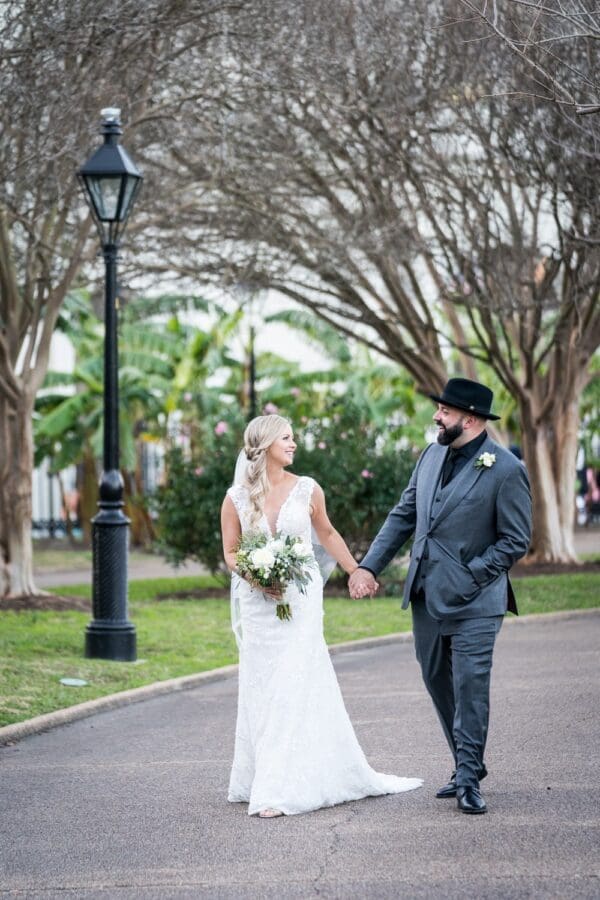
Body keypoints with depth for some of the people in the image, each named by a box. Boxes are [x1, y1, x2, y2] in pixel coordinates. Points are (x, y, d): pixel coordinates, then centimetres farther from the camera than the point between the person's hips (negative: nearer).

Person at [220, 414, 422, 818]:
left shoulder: (307, 490, 0)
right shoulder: (236, 498, -1)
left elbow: (327, 533, 15)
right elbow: (230, 553, 5)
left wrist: (356, 571, 21)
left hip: (301, 598, -1)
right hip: (258, 601, 1)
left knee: (293, 687, -8)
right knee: (261, 690, 6)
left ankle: (281, 789, -9)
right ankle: (265, 778, 18)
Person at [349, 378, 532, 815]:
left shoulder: (505, 470, -13)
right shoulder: (432, 455, 7)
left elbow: (515, 541, -10)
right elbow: (403, 515, 13)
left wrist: (468, 579, -15)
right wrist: (368, 566, 5)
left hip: (473, 600, -7)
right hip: (426, 597, 7)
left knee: (470, 685, -7)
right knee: (438, 682, 13)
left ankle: (469, 778, 1)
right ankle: (467, 765, 25)